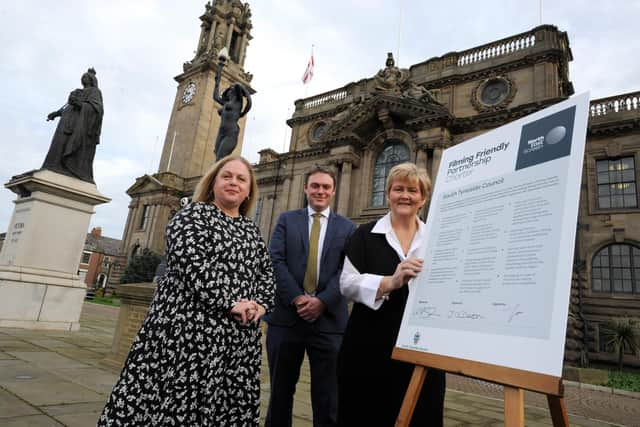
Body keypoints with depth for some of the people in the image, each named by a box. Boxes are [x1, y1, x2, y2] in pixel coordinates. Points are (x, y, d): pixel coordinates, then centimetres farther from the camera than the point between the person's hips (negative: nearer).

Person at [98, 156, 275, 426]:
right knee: (174, 399, -3)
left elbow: (266, 273, 16)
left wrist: (260, 304, -4)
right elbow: (191, 261, -15)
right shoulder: (194, 214, 0)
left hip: (239, 337, 6)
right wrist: (229, 302, -19)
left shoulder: (250, 230, 17)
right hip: (189, 326, -5)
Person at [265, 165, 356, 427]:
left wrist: (322, 301, -15)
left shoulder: (347, 227, 9)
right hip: (286, 317, 1)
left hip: (329, 320, 0)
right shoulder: (287, 220, 9)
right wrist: (296, 298, -14)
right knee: (280, 393, 15)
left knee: (327, 399, 8)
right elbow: (275, 261, -2)